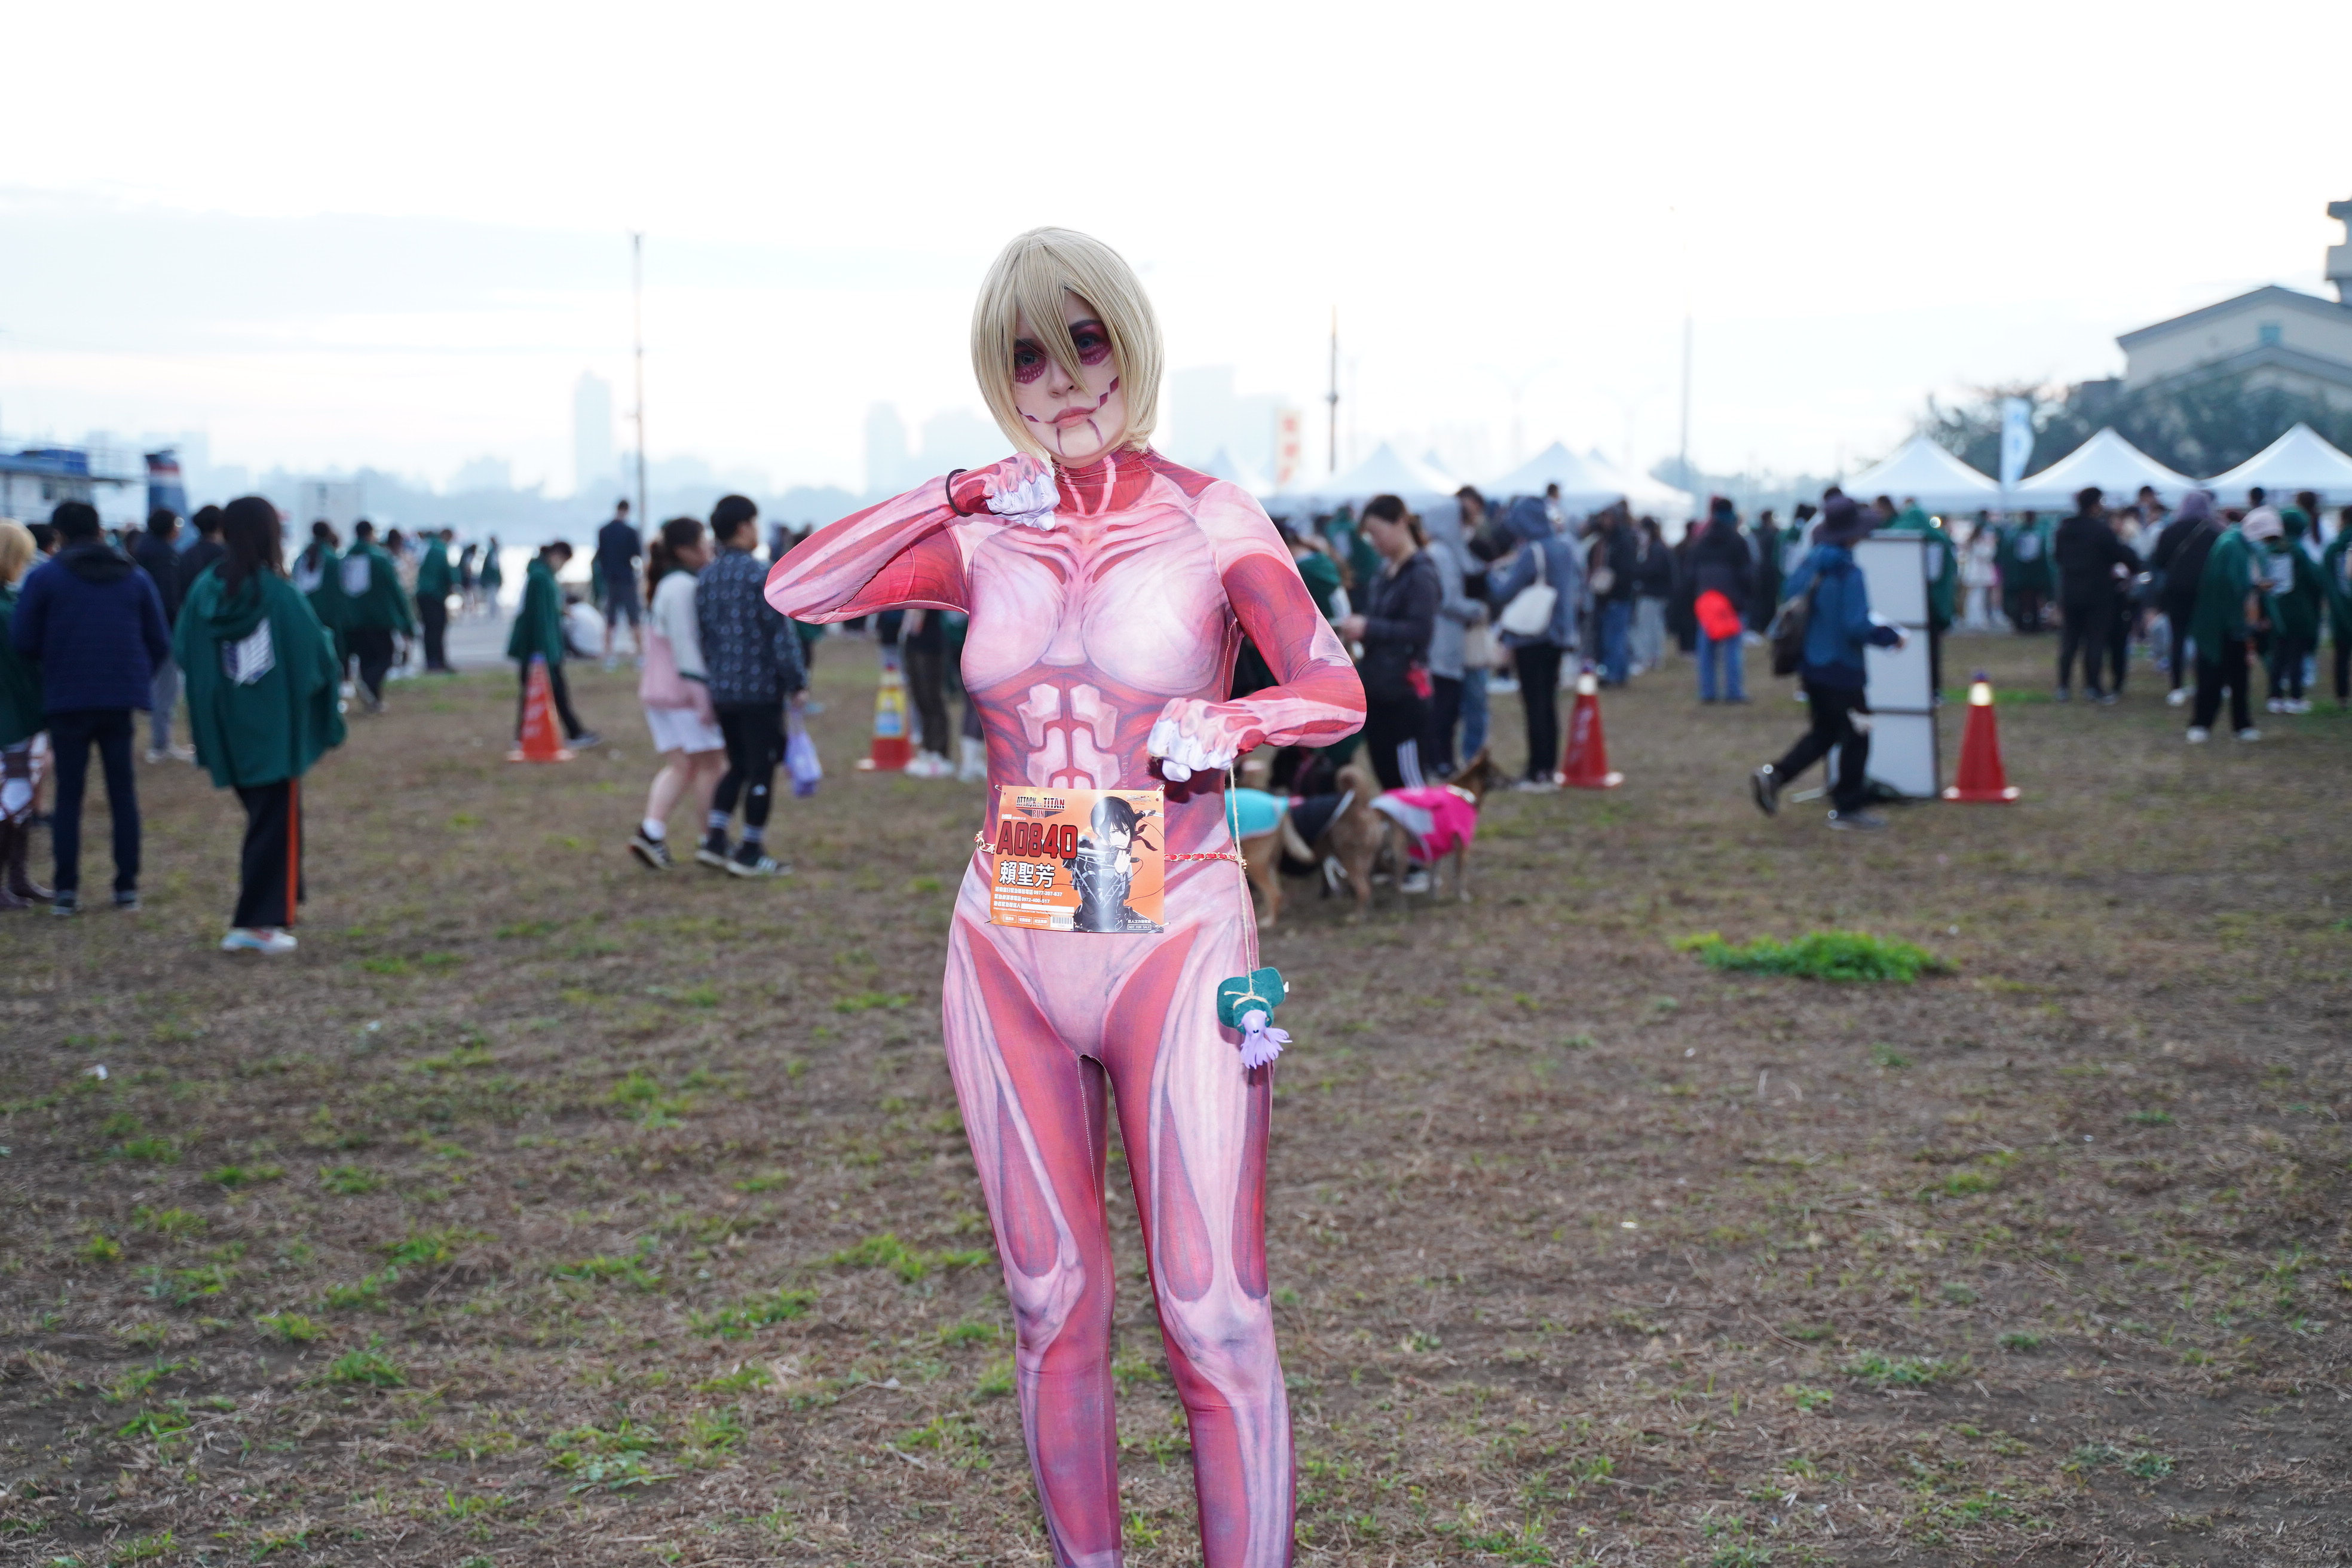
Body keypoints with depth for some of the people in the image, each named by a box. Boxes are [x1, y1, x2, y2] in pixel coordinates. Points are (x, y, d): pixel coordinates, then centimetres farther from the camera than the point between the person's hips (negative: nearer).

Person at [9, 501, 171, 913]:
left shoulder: (44, 577, -3)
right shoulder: (136, 578, 6)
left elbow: (22, 642, -4)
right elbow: (160, 644, 5)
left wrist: (56, 656, 15)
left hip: (67, 699, -2)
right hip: (123, 700, 2)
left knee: (69, 793, 6)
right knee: (123, 793, 9)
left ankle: (66, 890, 3)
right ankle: (127, 887, 7)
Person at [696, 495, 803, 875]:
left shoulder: (705, 577, 7)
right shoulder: (758, 576, -14)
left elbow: (700, 631, 12)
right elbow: (781, 632, -14)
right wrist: (795, 682, -7)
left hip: (721, 690, 7)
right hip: (760, 688, -7)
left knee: (738, 766, 19)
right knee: (762, 770, 4)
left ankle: (713, 840, 12)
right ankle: (751, 851, 8)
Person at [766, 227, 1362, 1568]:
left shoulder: (1208, 520, 0)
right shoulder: (983, 536, 7)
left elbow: (1339, 693, -1)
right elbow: (794, 592, -1)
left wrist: (1230, 724, -21)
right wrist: (956, 497, -8)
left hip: (1178, 946, -3)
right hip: (1011, 953, 3)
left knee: (1218, 1321, -7)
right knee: (1055, 1313, 11)